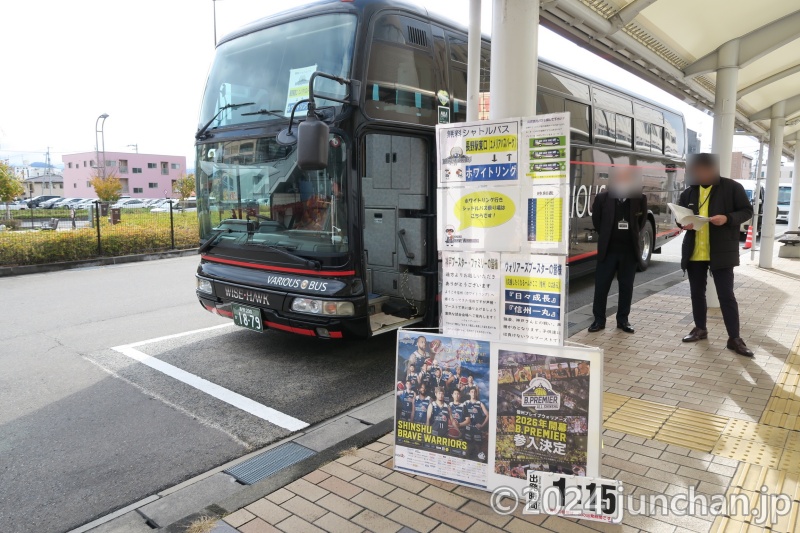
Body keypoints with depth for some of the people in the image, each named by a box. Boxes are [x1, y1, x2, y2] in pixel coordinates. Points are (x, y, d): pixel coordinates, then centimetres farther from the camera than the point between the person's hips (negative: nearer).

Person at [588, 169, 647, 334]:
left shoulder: (639, 199, -2)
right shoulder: (602, 198, -4)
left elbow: (642, 219, 12)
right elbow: (596, 220, 7)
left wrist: (632, 234, 9)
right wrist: (606, 236, 9)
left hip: (630, 250, 1)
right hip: (608, 249, -1)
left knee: (626, 286, 9)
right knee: (601, 285, 2)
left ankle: (623, 320, 21)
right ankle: (599, 320, 13)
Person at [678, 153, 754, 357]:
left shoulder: (732, 187, -4)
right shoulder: (689, 192, 8)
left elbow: (747, 211, -2)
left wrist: (727, 218, -20)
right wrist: (683, 224, -7)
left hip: (721, 252, -4)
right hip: (694, 252, 4)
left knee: (726, 295, -2)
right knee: (697, 293, 13)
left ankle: (734, 338, 6)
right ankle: (700, 329, 29)